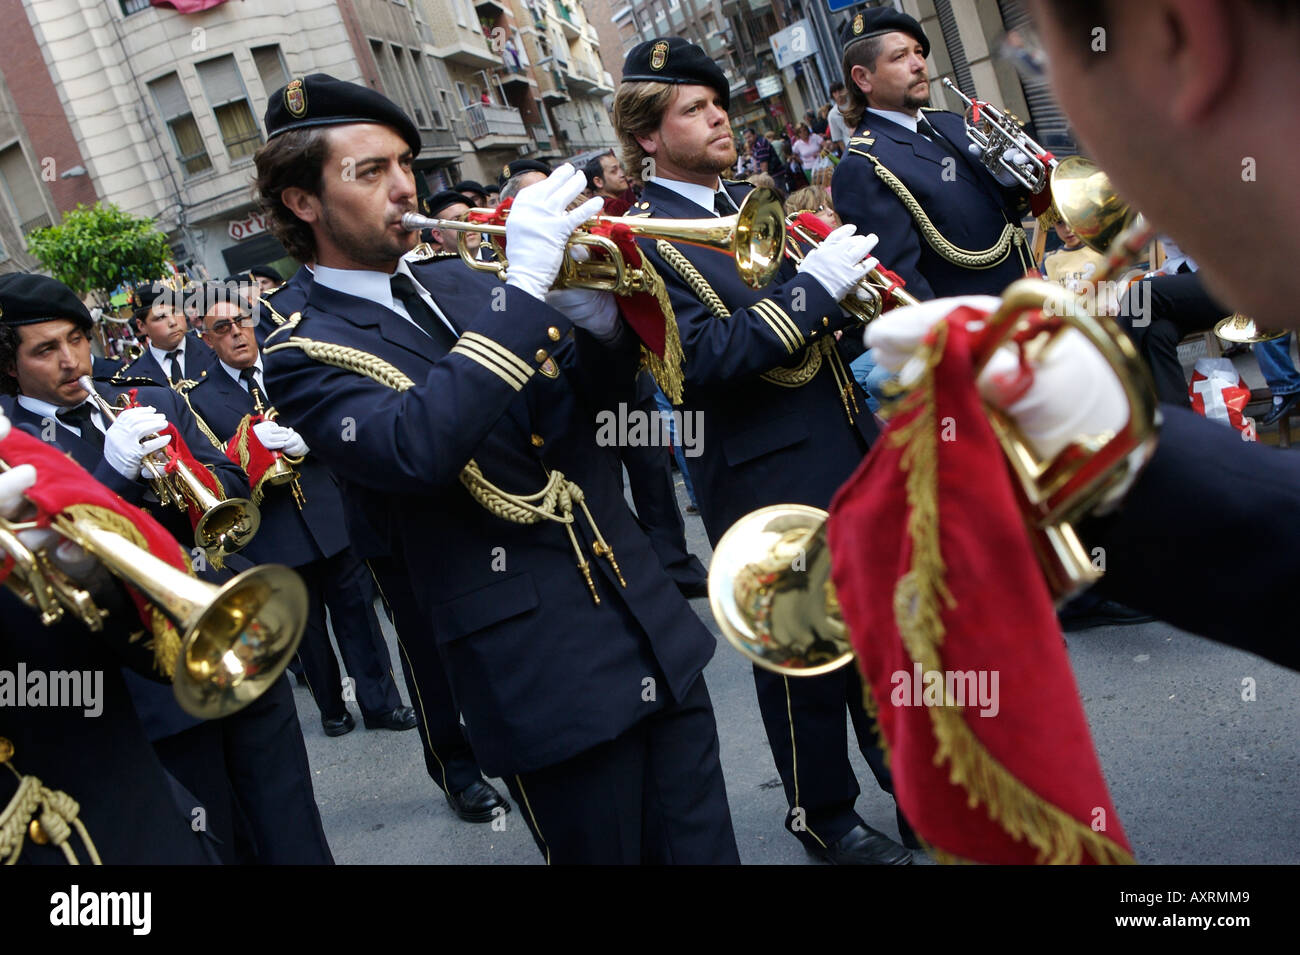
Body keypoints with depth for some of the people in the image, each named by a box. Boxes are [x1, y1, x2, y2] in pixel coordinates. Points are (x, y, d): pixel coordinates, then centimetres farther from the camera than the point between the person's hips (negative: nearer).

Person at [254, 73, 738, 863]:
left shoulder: (458, 283, 10)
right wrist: (524, 285, -26)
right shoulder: (305, 357, -7)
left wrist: (596, 310, -6)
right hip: (550, 679, -6)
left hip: (657, 628, 6)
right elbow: (415, 448, -28)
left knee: (704, 844, 15)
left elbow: (603, 384, 16)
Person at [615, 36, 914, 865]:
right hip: (773, 486, -7)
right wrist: (811, 284, -25)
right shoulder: (640, 240, -13)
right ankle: (824, 817, 30)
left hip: (853, 453, 7)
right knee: (805, 658, 9)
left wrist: (853, 285, -2)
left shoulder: (756, 201, 11)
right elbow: (701, 359, -24)